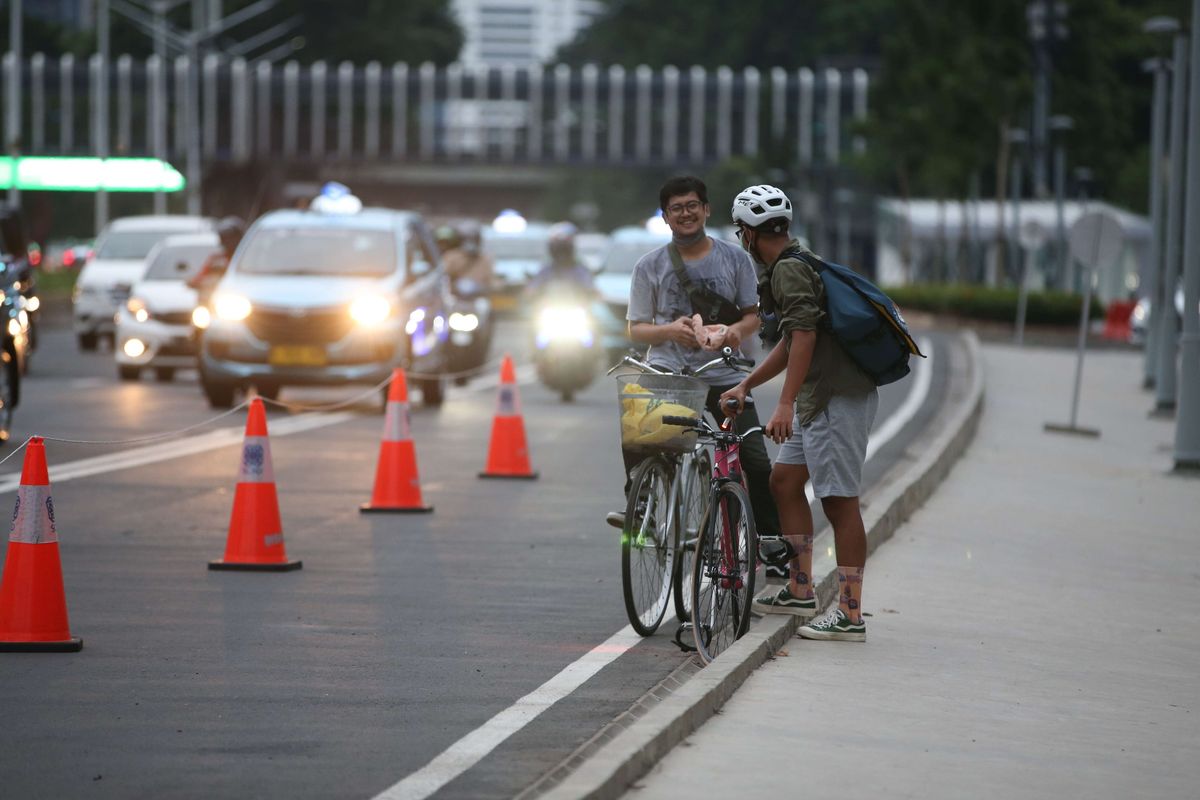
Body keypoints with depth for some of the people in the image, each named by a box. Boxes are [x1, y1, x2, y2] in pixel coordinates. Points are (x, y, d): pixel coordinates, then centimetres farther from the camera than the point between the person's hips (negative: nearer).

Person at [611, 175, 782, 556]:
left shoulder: (734, 258, 6)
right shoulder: (650, 266, 4)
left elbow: (753, 313, 11)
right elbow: (636, 328, 6)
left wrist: (739, 330, -13)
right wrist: (670, 329, -16)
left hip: (723, 375, 1)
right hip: (668, 371, -1)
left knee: (758, 463, -7)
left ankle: (771, 538, 7)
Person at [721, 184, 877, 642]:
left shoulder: (789, 269, -13)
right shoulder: (794, 265, 20)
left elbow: (804, 336, -25)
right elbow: (790, 342, 28)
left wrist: (785, 405, -30)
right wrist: (746, 385, 27)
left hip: (839, 398, -11)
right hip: (819, 398, 11)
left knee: (839, 500, -10)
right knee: (784, 481, 16)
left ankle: (849, 615, -10)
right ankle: (800, 591, 21)